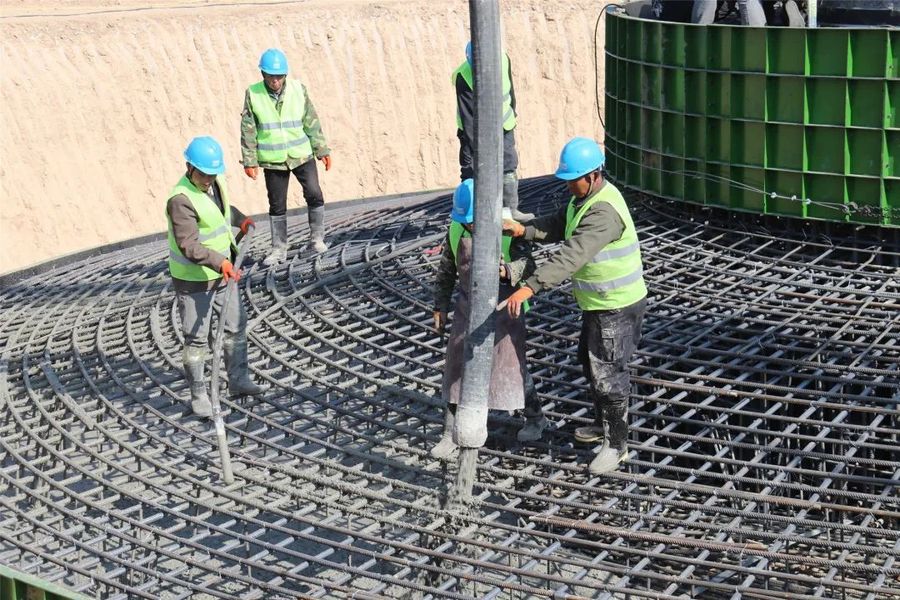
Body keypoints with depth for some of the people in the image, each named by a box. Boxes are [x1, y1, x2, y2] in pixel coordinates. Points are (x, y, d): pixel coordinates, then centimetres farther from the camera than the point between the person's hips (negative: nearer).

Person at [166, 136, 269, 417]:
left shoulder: (216, 182, 1)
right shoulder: (181, 199, -26)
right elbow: (189, 245, -32)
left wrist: (241, 220, 13)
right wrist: (220, 262, -40)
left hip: (221, 272, 9)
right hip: (193, 280, -8)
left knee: (236, 325, 17)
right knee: (196, 338, 1)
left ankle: (238, 380, 32)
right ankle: (198, 394, 13)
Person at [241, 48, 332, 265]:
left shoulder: (298, 89, -4)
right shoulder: (253, 94, -6)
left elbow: (311, 122, 2)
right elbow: (248, 131, -2)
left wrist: (322, 150, 2)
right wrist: (249, 161, -3)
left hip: (301, 155, 0)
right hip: (273, 160, 0)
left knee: (314, 194, -12)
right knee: (277, 205, 7)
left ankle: (317, 238, 6)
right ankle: (279, 249, 19)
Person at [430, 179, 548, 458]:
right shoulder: (456, 229, -4)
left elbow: (527, 264, -22)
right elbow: (446, 269, 7)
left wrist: (506, 270, -43)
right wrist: (440, 306, 8)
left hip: (503, 310, -4)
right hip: (468, 309, 4)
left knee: (510, 366, 6)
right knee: (456, 368, 5)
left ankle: (535, 417, 31)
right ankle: (451, 433, 16)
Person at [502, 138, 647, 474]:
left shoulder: (604, 211, -30)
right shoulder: (585, 198, 4)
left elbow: (572, 255, -40)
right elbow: (556, 227, 2)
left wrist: (530, 287, -47)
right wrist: (524, 230, -18)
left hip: (617, 307, -11)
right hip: (598, 303, 11)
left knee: (607, 374, 0)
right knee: (591, 363, 24)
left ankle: (616, 444, 16)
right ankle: (603, 424, 43)